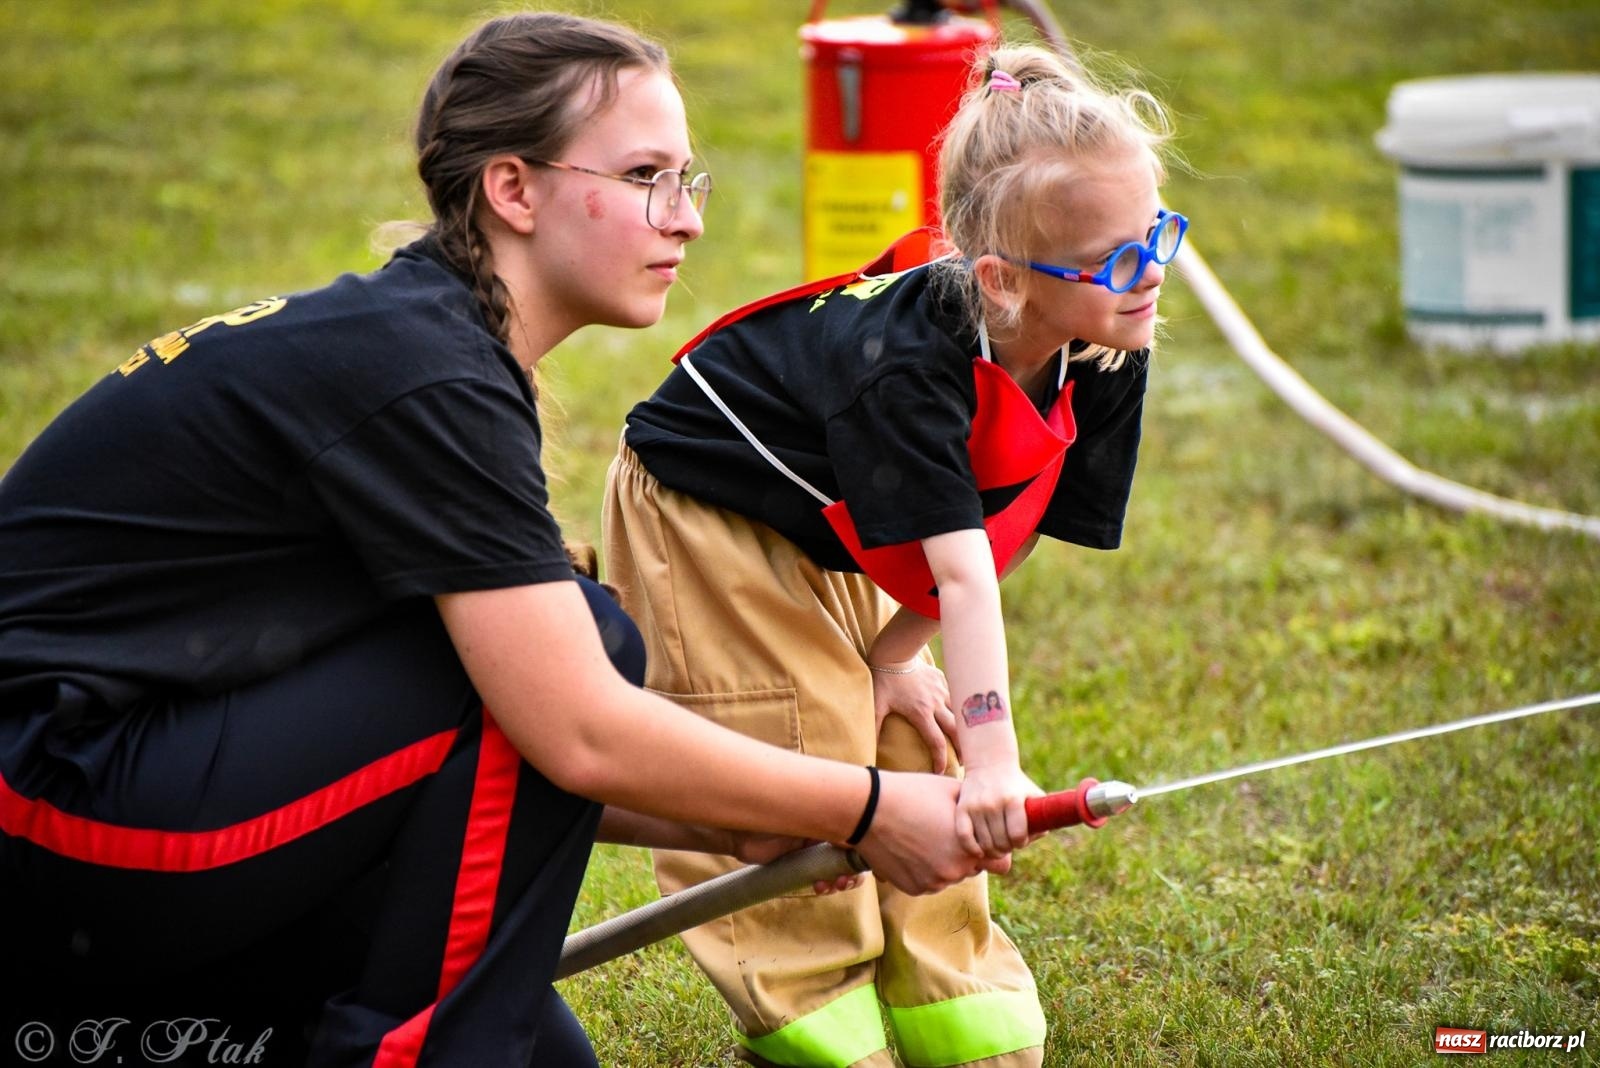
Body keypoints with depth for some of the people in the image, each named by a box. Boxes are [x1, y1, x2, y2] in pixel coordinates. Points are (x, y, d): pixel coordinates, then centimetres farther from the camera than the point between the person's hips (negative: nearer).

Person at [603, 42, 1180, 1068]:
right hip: (708, 511, -7)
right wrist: (993, 760, -51)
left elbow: (1000, 538, -10)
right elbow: (960, 570, -47)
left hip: (836, 543, 7)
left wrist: (891, 658, -11)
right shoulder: (906, 364, -41)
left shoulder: (1104, 364, -20)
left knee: (908, 747, 5)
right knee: (795, 764, -11)